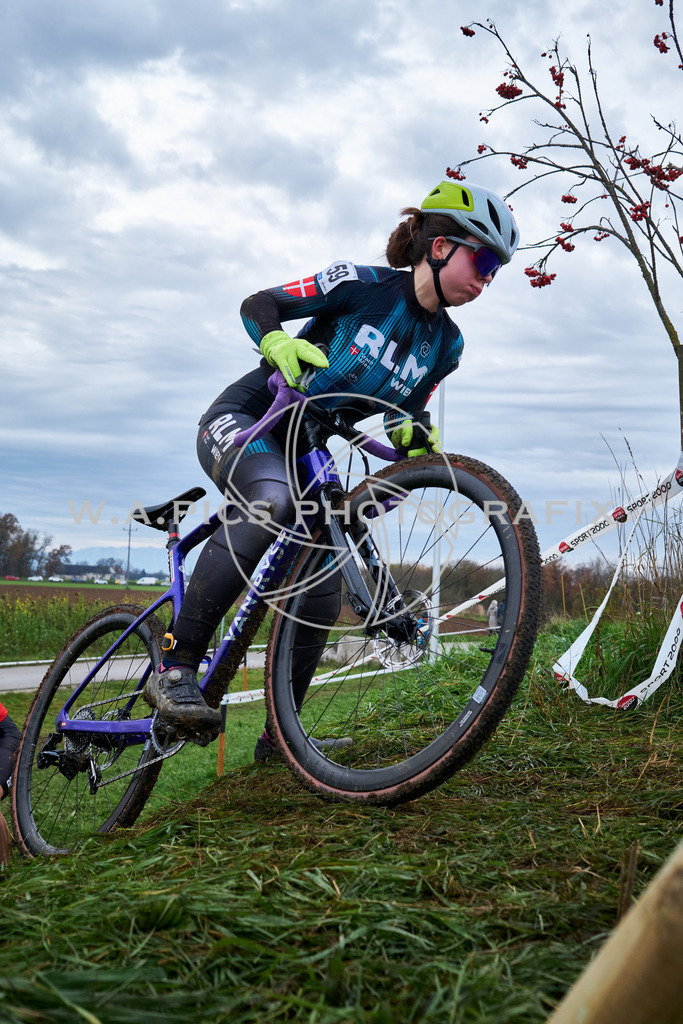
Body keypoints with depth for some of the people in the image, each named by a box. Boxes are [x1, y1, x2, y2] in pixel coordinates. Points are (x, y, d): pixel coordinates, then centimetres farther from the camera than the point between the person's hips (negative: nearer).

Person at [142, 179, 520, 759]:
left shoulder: (446, 345, 2)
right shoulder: (362, 285, -15)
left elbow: (406, 413, 10)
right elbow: (259, 305, -9)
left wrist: (419, 438, -13)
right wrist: (278, 342, -32)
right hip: (245, 419, -6)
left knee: (322, 600, -5)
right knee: (274, 502, -39)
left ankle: (279, 735, 13)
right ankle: (175, 667, -36)